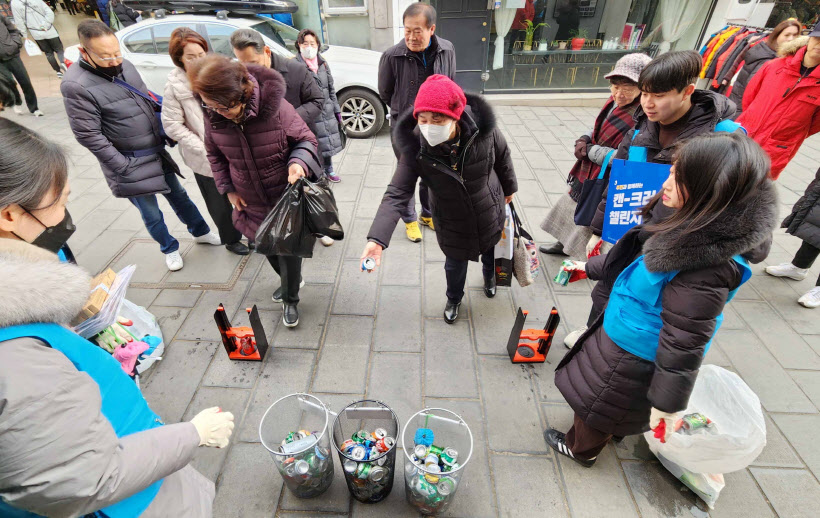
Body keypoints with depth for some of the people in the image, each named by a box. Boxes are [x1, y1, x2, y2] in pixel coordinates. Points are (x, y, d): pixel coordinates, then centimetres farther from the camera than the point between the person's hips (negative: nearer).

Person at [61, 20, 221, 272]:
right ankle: (169, 248, 30)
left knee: (178, 195, 21)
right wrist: (123, 166, -16)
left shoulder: (125, 66, 0)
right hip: (131, 164, -6)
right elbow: (89, 136, -18)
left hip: (158, 153, 6)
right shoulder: (76, 85, -20)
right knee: (151, 214, 8)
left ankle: (200, 231, 40)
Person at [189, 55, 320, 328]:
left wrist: (299, 161, -33)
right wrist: (227, 189, 1)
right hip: (251, 201, 5)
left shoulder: (275, 107, -24)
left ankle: (290, 300, 30)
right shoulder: (213, 116, -11)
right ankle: (290, 280, 50)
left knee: (288, 249, 6)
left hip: (286, 196, -4)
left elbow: (306, 140, -12)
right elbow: (215, 155, 6)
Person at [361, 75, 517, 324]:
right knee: (455, 264, 17)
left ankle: (490, 276, 67)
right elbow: (396, 194, -33)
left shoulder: (483, 128, -29)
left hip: (489, 211, 2)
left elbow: (502, 156, -8)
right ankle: (454, 299, 53)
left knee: (491, 251, 29)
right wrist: (377, 239, -46)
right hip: (452, 222, -1)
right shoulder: (415, 148, -30)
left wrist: (508, 188, 10)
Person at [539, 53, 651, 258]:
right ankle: (564, 244, 52)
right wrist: (584, 140, -8)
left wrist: (590, 150, -18)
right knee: (572, 208, 26)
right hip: (587, 174, 9)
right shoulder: (615, 102, -1)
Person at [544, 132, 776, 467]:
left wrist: (669, 401, -19)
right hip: (625, 337, 8)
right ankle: (610, 429, 61)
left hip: (634, 356, -8)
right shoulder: (692, 224, -7)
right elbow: (634, 258, 9)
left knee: (596, 401, 19)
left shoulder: (707, 264, -37)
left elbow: (684, 343, -30)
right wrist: (591, 267, 22)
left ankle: (580, 449, 47)